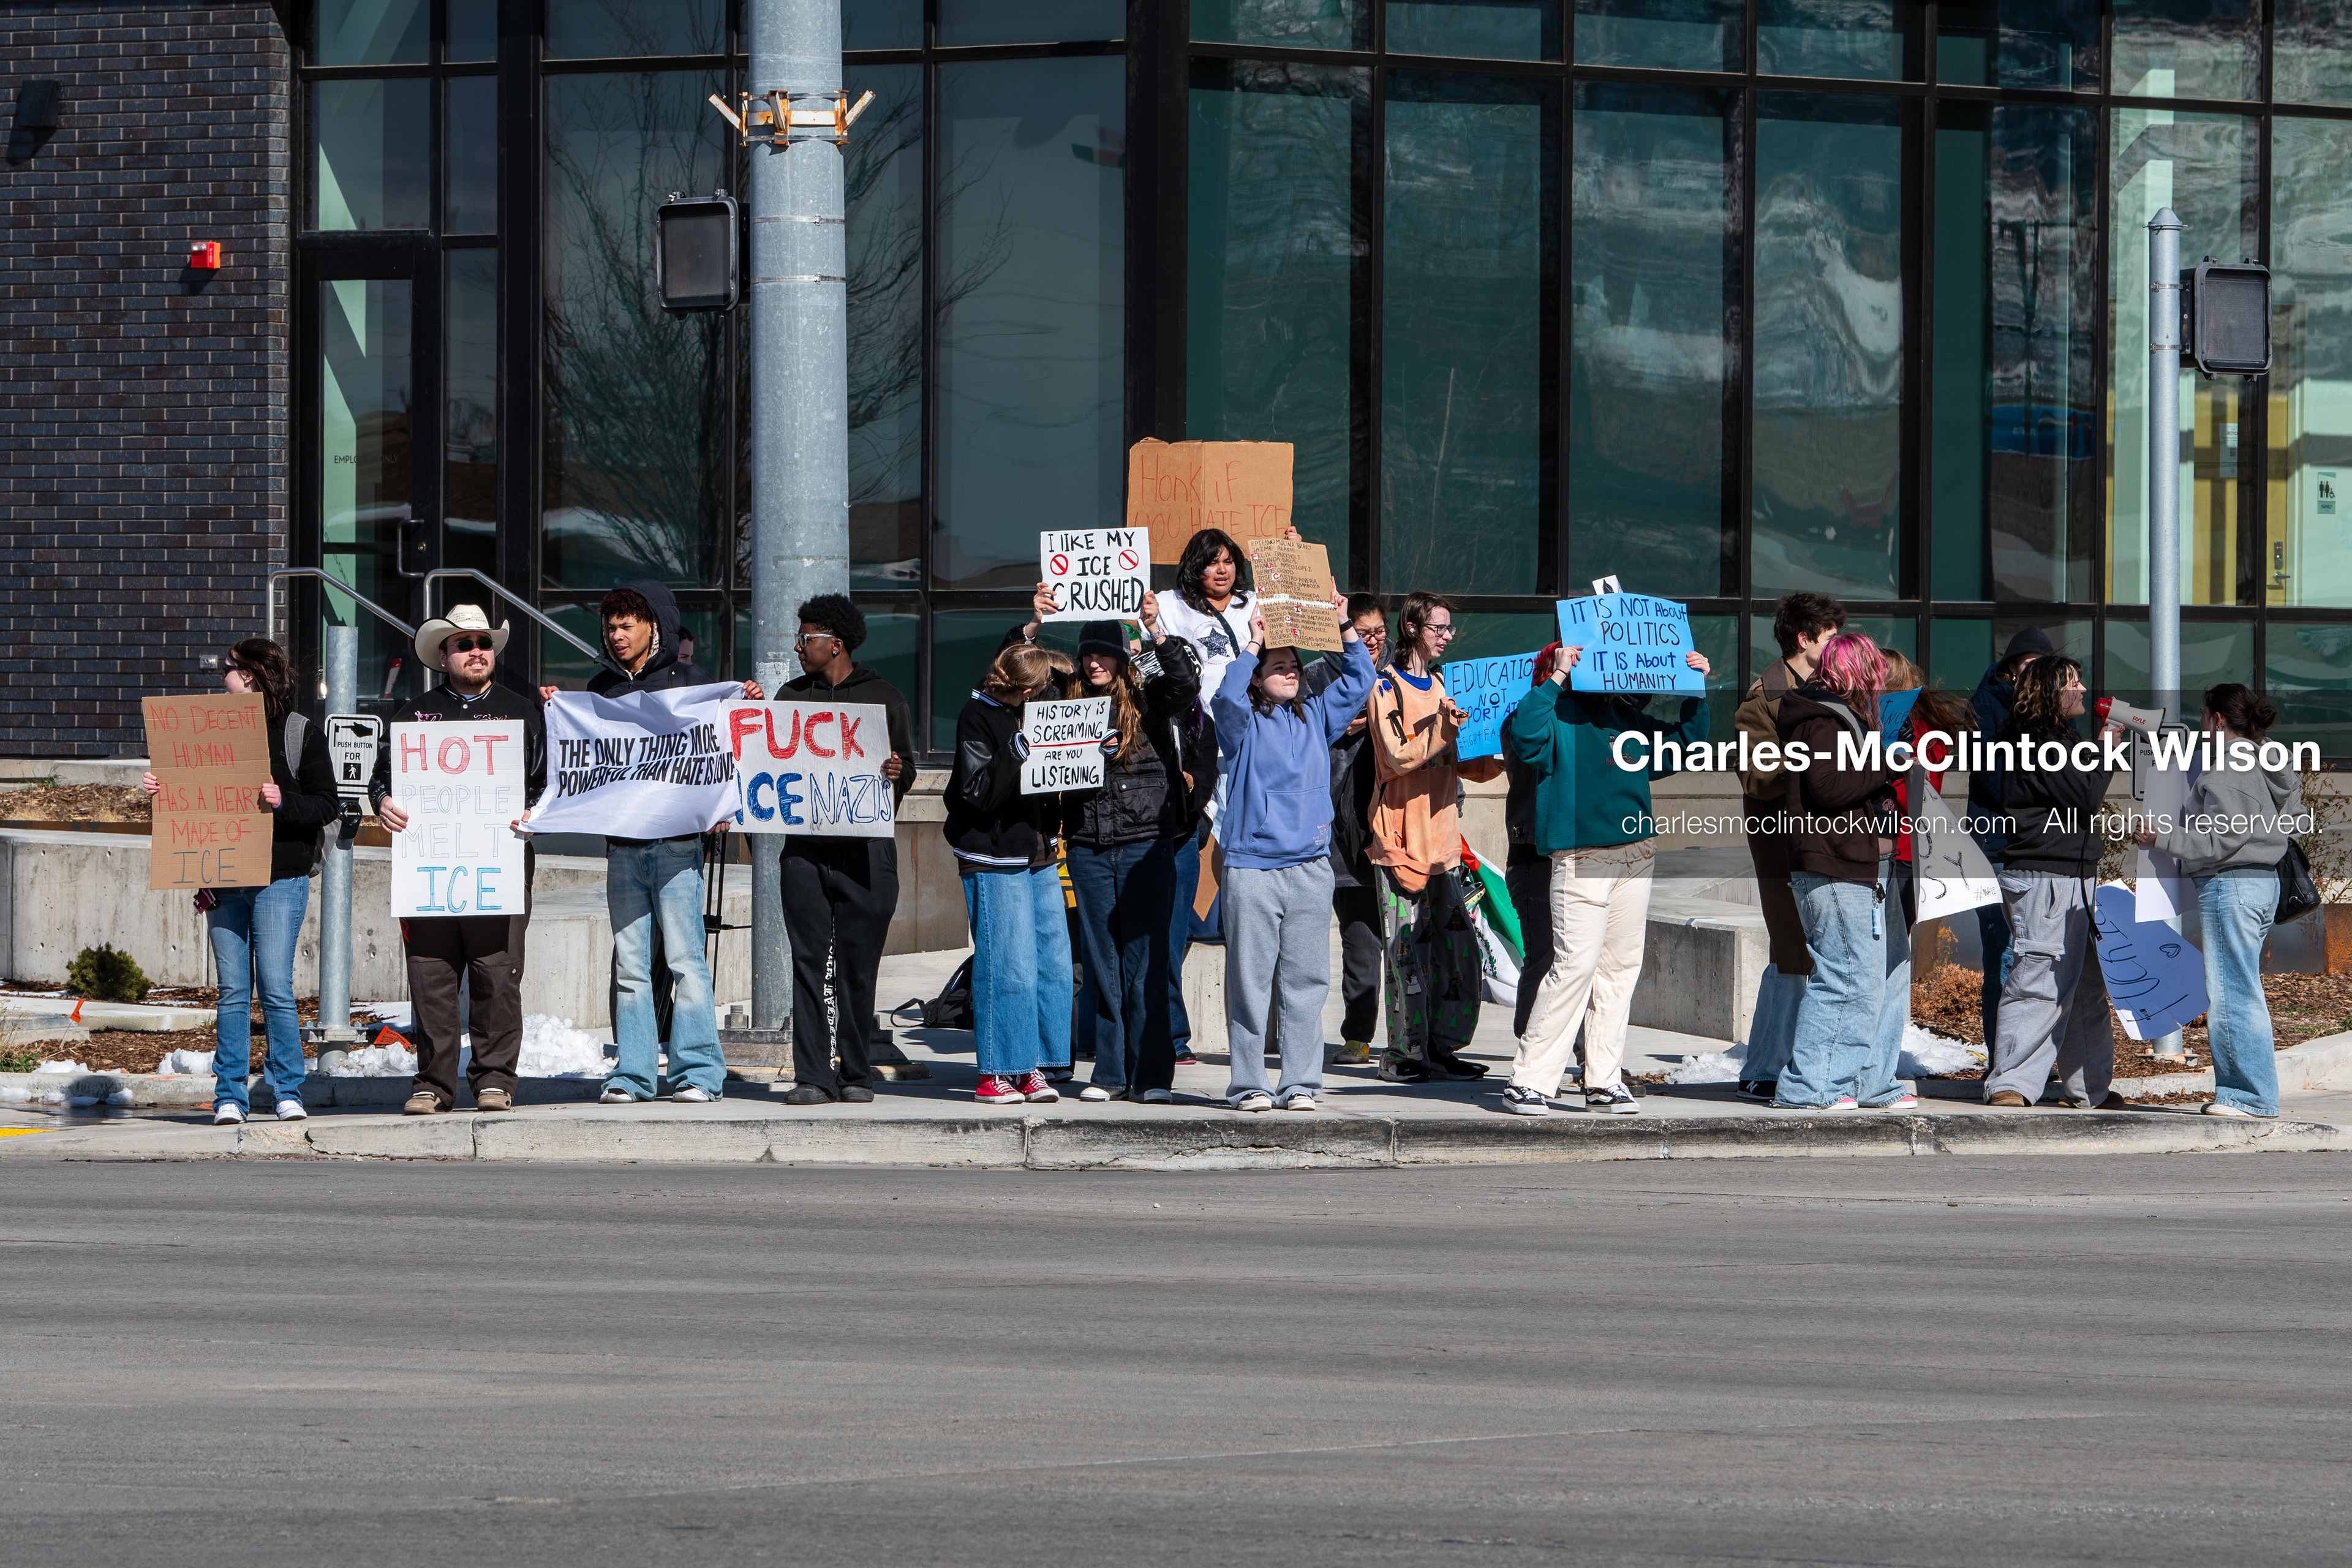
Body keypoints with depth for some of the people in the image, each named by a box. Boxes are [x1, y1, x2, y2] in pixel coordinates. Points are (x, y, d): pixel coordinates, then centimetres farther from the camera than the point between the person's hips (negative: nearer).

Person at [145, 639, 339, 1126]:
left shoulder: (302, 734, 1)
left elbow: (326, 806, -2)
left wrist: (283, 802, -19)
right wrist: (160, 790, 1)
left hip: (280, 879, -4)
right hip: (224, 880, 4)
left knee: (276, 988, -8)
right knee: (233, 990, 1)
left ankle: (288, 1092, 0)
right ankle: (230, 1096, 3)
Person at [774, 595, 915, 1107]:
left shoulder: (883, 698, 8)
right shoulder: (792, 696, 16)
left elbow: (906, 768, 7)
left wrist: (897, 772, -15)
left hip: (865, 848, -2)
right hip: (805, 845, 2)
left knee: (858, 963, -1)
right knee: (808, 959, -3)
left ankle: (857, 1074, 7)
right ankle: (812, 1077, -3)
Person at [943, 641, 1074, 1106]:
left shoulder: (1044, 704, 11)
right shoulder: (979, 716, -9)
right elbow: (980, 794, -15)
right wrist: (1016, 751, -28)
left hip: (1040, 855, 7)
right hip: (993, 861, -7)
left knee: (1053, 963, 4)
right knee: (1006, 966, -8)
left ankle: (1029, 1068, 12)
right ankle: (994, 1073, 0)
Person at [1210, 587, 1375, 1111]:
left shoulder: (1314, 717, 15)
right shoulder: (1244, 724, 2)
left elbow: (1359, 680, 14)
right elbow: (1226, 698, -19)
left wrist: (1345, 628, 3)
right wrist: (1253, 644, -17)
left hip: (1310, 866, 4)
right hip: (1252, 867, -4)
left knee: (1305, 982, 2)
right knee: (1250, 980, -3)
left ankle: (1300, 1084, 6)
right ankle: (1249, 1084, 2)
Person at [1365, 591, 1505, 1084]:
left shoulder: (1442, 689, 19)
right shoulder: (1387, 689, -3)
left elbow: (1464, 763, 19)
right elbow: (1397, 757, -15)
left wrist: (1502, 760, 2)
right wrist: (1445, 728, -22)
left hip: (1442, 838, 7)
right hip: (1400, 839, -7)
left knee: (1459, 952, 4)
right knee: (1408, 947, -8)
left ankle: (1441, 1047, 11)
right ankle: (1404, 1054, -4)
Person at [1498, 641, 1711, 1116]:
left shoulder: (1628, 715, 16)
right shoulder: (1558, 713, -3)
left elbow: (1678, 749, 29)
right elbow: (1522, 737, -25)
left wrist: (1696, 694, 17)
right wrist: (1557, 680, -24)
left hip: (1636, 857, 7)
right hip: (1580, 858, -7)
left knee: (1621, 966, 7)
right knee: (1575, 964, -13)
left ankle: (1604, 1081, 12)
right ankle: (1528, 1081, -8)